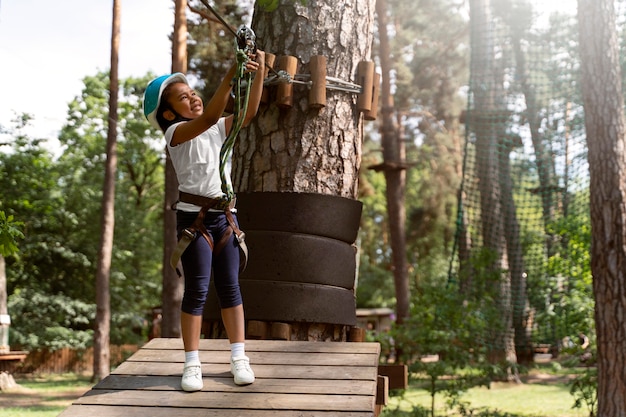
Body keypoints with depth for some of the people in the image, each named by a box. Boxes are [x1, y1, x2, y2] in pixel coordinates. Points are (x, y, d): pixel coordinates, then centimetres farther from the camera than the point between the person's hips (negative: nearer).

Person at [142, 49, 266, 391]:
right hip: (193, 216, -5)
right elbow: (208, 117, -25)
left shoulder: (219, 129, 12)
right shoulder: (176, 132, -7)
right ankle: (192, 364, 5)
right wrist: (231, 75, -32)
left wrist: (258, 72, -9)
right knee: (197, 289, -4)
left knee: (230, 286, 6)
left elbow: (249, 112, 0)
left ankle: (239, 358, 12)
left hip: (225, 214, 5)